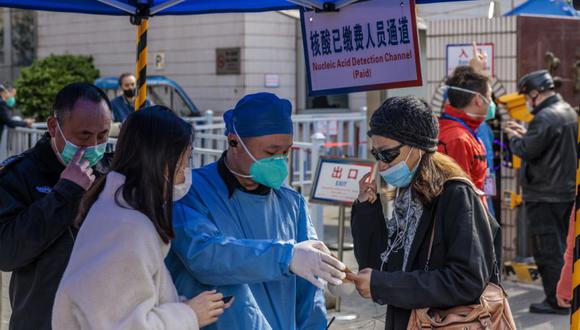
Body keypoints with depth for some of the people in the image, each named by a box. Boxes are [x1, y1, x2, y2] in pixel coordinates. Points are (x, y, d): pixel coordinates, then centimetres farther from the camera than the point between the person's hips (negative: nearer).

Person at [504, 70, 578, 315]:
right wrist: (525, 133, 12)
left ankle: (556, 302, 0)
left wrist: (514, 138, 0)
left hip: (544, 196, -9)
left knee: (547, 250, -3)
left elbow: (526, 151, -19)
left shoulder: (545, 117, -19)